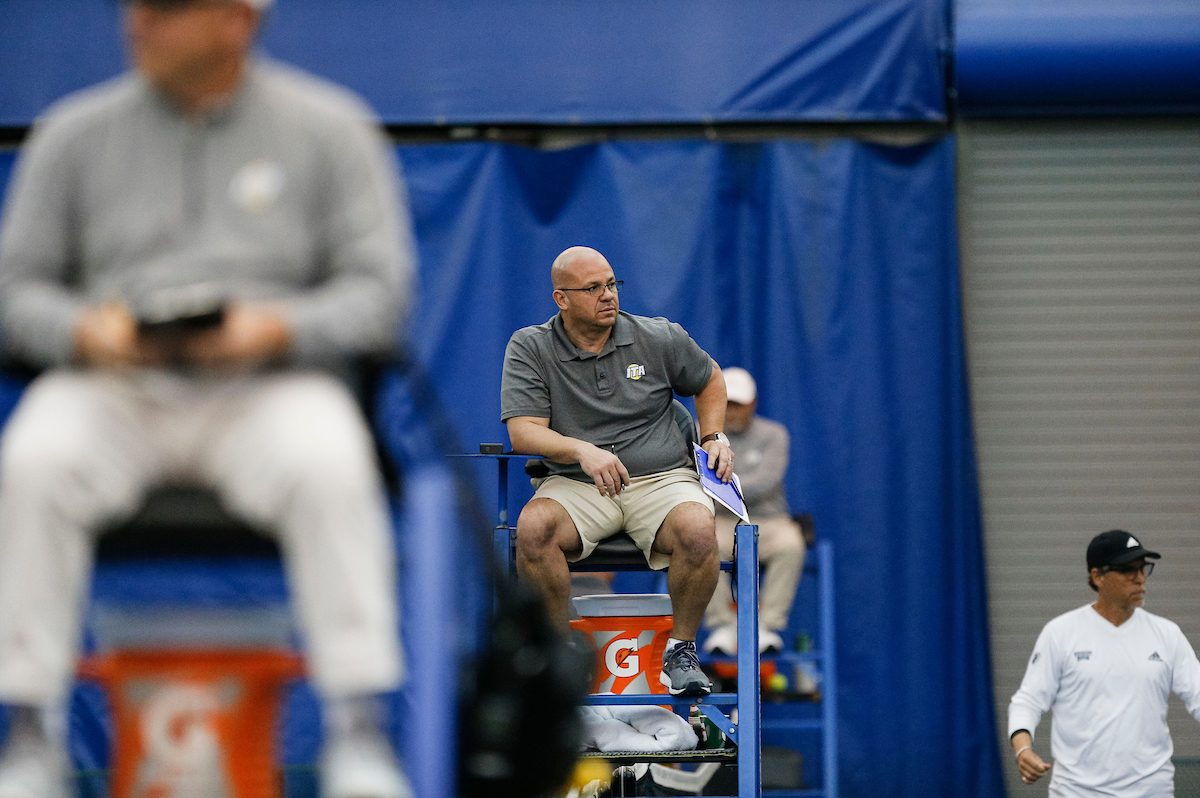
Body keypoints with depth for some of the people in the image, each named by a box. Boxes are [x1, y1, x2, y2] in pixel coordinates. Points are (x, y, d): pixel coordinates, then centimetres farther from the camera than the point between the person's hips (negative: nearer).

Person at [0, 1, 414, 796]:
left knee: (330, 467, -35)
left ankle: (359, 731, -30)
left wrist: (278, 328, -18)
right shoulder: (76, 134, 11)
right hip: (110, 390, 1)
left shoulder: (329, 128, 7)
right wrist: (85, 329, -12)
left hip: (269, 388, -1)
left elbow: (379, 289, 2)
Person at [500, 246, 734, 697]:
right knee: (533, 526, -34)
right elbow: (523, 432, -9)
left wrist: (714, 437, 10)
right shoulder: (530, 348, 1)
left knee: (697, 530, -34)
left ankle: (681, 648, -11)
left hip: (661, 479, 0)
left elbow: (709, 379, 26)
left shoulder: (659, 339, 7)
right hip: (576, 486, 0)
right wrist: (584, 451, -26)